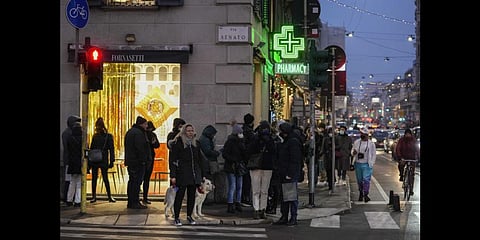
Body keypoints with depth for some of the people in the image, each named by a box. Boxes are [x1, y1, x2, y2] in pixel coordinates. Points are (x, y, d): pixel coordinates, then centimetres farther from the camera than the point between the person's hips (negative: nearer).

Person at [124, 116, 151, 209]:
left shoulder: (130, 132, 19)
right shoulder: (138, 133, -15)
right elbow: (140, 148, -21)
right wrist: (143, 160, -18)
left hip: (130, 161, 10)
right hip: (138, 162, -10)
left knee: (132, 181, 14)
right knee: (137, 182, -7)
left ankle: (130, 202, 19)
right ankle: (135, 203, -7)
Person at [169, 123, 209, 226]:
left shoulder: (196, 143, 13)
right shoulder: (177, 143, -4)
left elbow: (200, 159, 17)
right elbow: (172, 160, -6)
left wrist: (203, 174, 13)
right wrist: (173, 175, -12)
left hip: (194, 174, 5)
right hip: (182, 174, -5)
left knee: (192, 195, 10)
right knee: (180, 195, -3)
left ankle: (189, 216, 22)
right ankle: (177, 217, 7)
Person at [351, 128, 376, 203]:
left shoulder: (371, 143, 1)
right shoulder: (356, 142, 8)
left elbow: (374, 154, 5)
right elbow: (352, 150, 16)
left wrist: (371, 163, -3)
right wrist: (353, 153, -9)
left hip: (366, 164, -3)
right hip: (358, 164, 3)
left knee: (366, 179, -12)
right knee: (359, 180, 9)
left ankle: (365, 194, -10)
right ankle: (361, 193, 22)